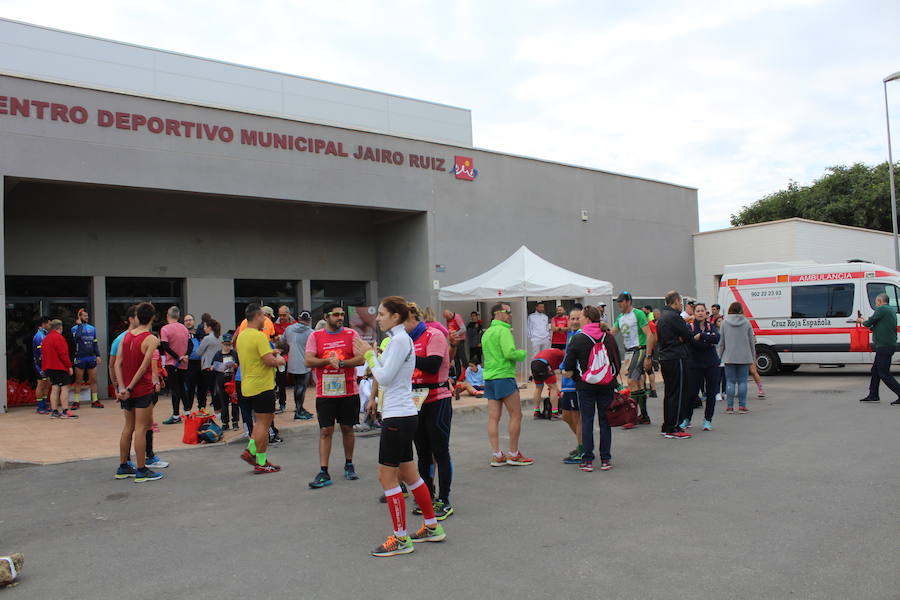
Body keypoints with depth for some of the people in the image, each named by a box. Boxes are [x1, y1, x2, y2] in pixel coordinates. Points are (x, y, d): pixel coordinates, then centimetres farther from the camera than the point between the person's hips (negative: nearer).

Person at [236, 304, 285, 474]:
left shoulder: (241, 336, 11)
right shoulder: (259, 336, -18)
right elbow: (270, 361, -23)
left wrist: (270, 352, 19)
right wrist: (280, 360, -3)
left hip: (248, 386, 9)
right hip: (262, 386, -9)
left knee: (262, 420, 21)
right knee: (264, 423, -1)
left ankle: (250, 451, 17)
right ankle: (261, 463, 5)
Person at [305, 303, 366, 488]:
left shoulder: (351, 334, 1)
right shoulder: (315, 336, 3)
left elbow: (361, 359, -7)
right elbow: (309, 361, -5)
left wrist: (340, 363, -18)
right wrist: (328, 361, -18)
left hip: (349, 391, 0)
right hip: (325, 392, 0)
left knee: (347, 428, 11)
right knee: (325, 431, 0)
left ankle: (349, 465, 27)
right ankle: (323, 472, 3)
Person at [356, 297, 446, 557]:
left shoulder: (400, 340, -16)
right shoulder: (398, 338, 15)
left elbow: (385, 378, -18)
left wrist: (369, 354, -7)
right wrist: (368, 354, 12)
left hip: (398, 417, -10)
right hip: (402, 415, 10)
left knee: (387, 476, -2)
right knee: (408, 474, 17)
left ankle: (400, 539, 7)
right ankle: (432, 526, 28)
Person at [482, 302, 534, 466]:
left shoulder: (487, 333, 18)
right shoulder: (503, 330, -10)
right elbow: (510, 353, -21)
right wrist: (522, 353, -2)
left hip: (489, 378, 8)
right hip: (504, 377, -8)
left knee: (493, 418, 5)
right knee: (516, 415, 2)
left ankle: (496, 455, 6)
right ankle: (513, 454, 6)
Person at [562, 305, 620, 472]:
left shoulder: (577, 339, -7)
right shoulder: (609, 338, 2)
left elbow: (568, 369, -7)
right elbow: (618, 363, 8)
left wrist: (573, 376, 12)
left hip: (585, 385, -3)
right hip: (607, 385, 3)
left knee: (587, 421, 3)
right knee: (605, 420, 8)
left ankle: (587, 460, 4)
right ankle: (605, 459, 12)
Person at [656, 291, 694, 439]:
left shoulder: (661, 317, 16)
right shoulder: (674, 317, -14)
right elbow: (689, 335, -12)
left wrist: (679, 337, 0)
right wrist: (688, 326, 7)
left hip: (665, 359, 10)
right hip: (677, 359, -10)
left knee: (669, 393, 14)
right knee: (679, 394, -4)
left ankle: (666, 427, 19)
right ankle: (673, 429, -4)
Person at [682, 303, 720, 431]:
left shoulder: (711, 326, 8)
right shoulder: (690, 327, -1)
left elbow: (717, 338, -13)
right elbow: (693, 343, -18)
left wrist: (701, 336, -17)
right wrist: (709, 342, -18)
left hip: (711, 364, 3)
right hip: (695, 365, -2)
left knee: (711, 393, 4)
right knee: (691, 392, -1)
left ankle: (707, 420, 17)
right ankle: (686, 419, 16)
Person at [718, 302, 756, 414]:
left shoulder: (724, 322, 0)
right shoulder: (746, 322, 1)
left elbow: (721, 341, 2)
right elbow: (752, 341, 6)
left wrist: (720, 355, 10)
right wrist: (752, 356, 15)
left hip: (729, 357, 0)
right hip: (744, 357, 0)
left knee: (730, 381, 3)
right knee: (742, 381, 4)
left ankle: (729, 406, 2)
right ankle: (742, 406, 3)